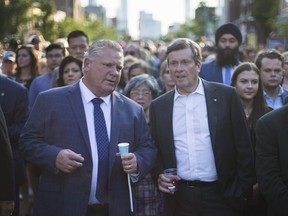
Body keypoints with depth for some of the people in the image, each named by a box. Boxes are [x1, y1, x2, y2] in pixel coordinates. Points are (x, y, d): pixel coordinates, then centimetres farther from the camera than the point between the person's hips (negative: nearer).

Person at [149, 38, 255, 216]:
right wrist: (160, 176, -5)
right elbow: (155, 151, 13)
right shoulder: (158, 106, 6)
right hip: (178, 198, 2)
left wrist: (241, 190, -3)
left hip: (220, 196, -2)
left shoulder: (226, 96, -2)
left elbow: (244, 147, 0)